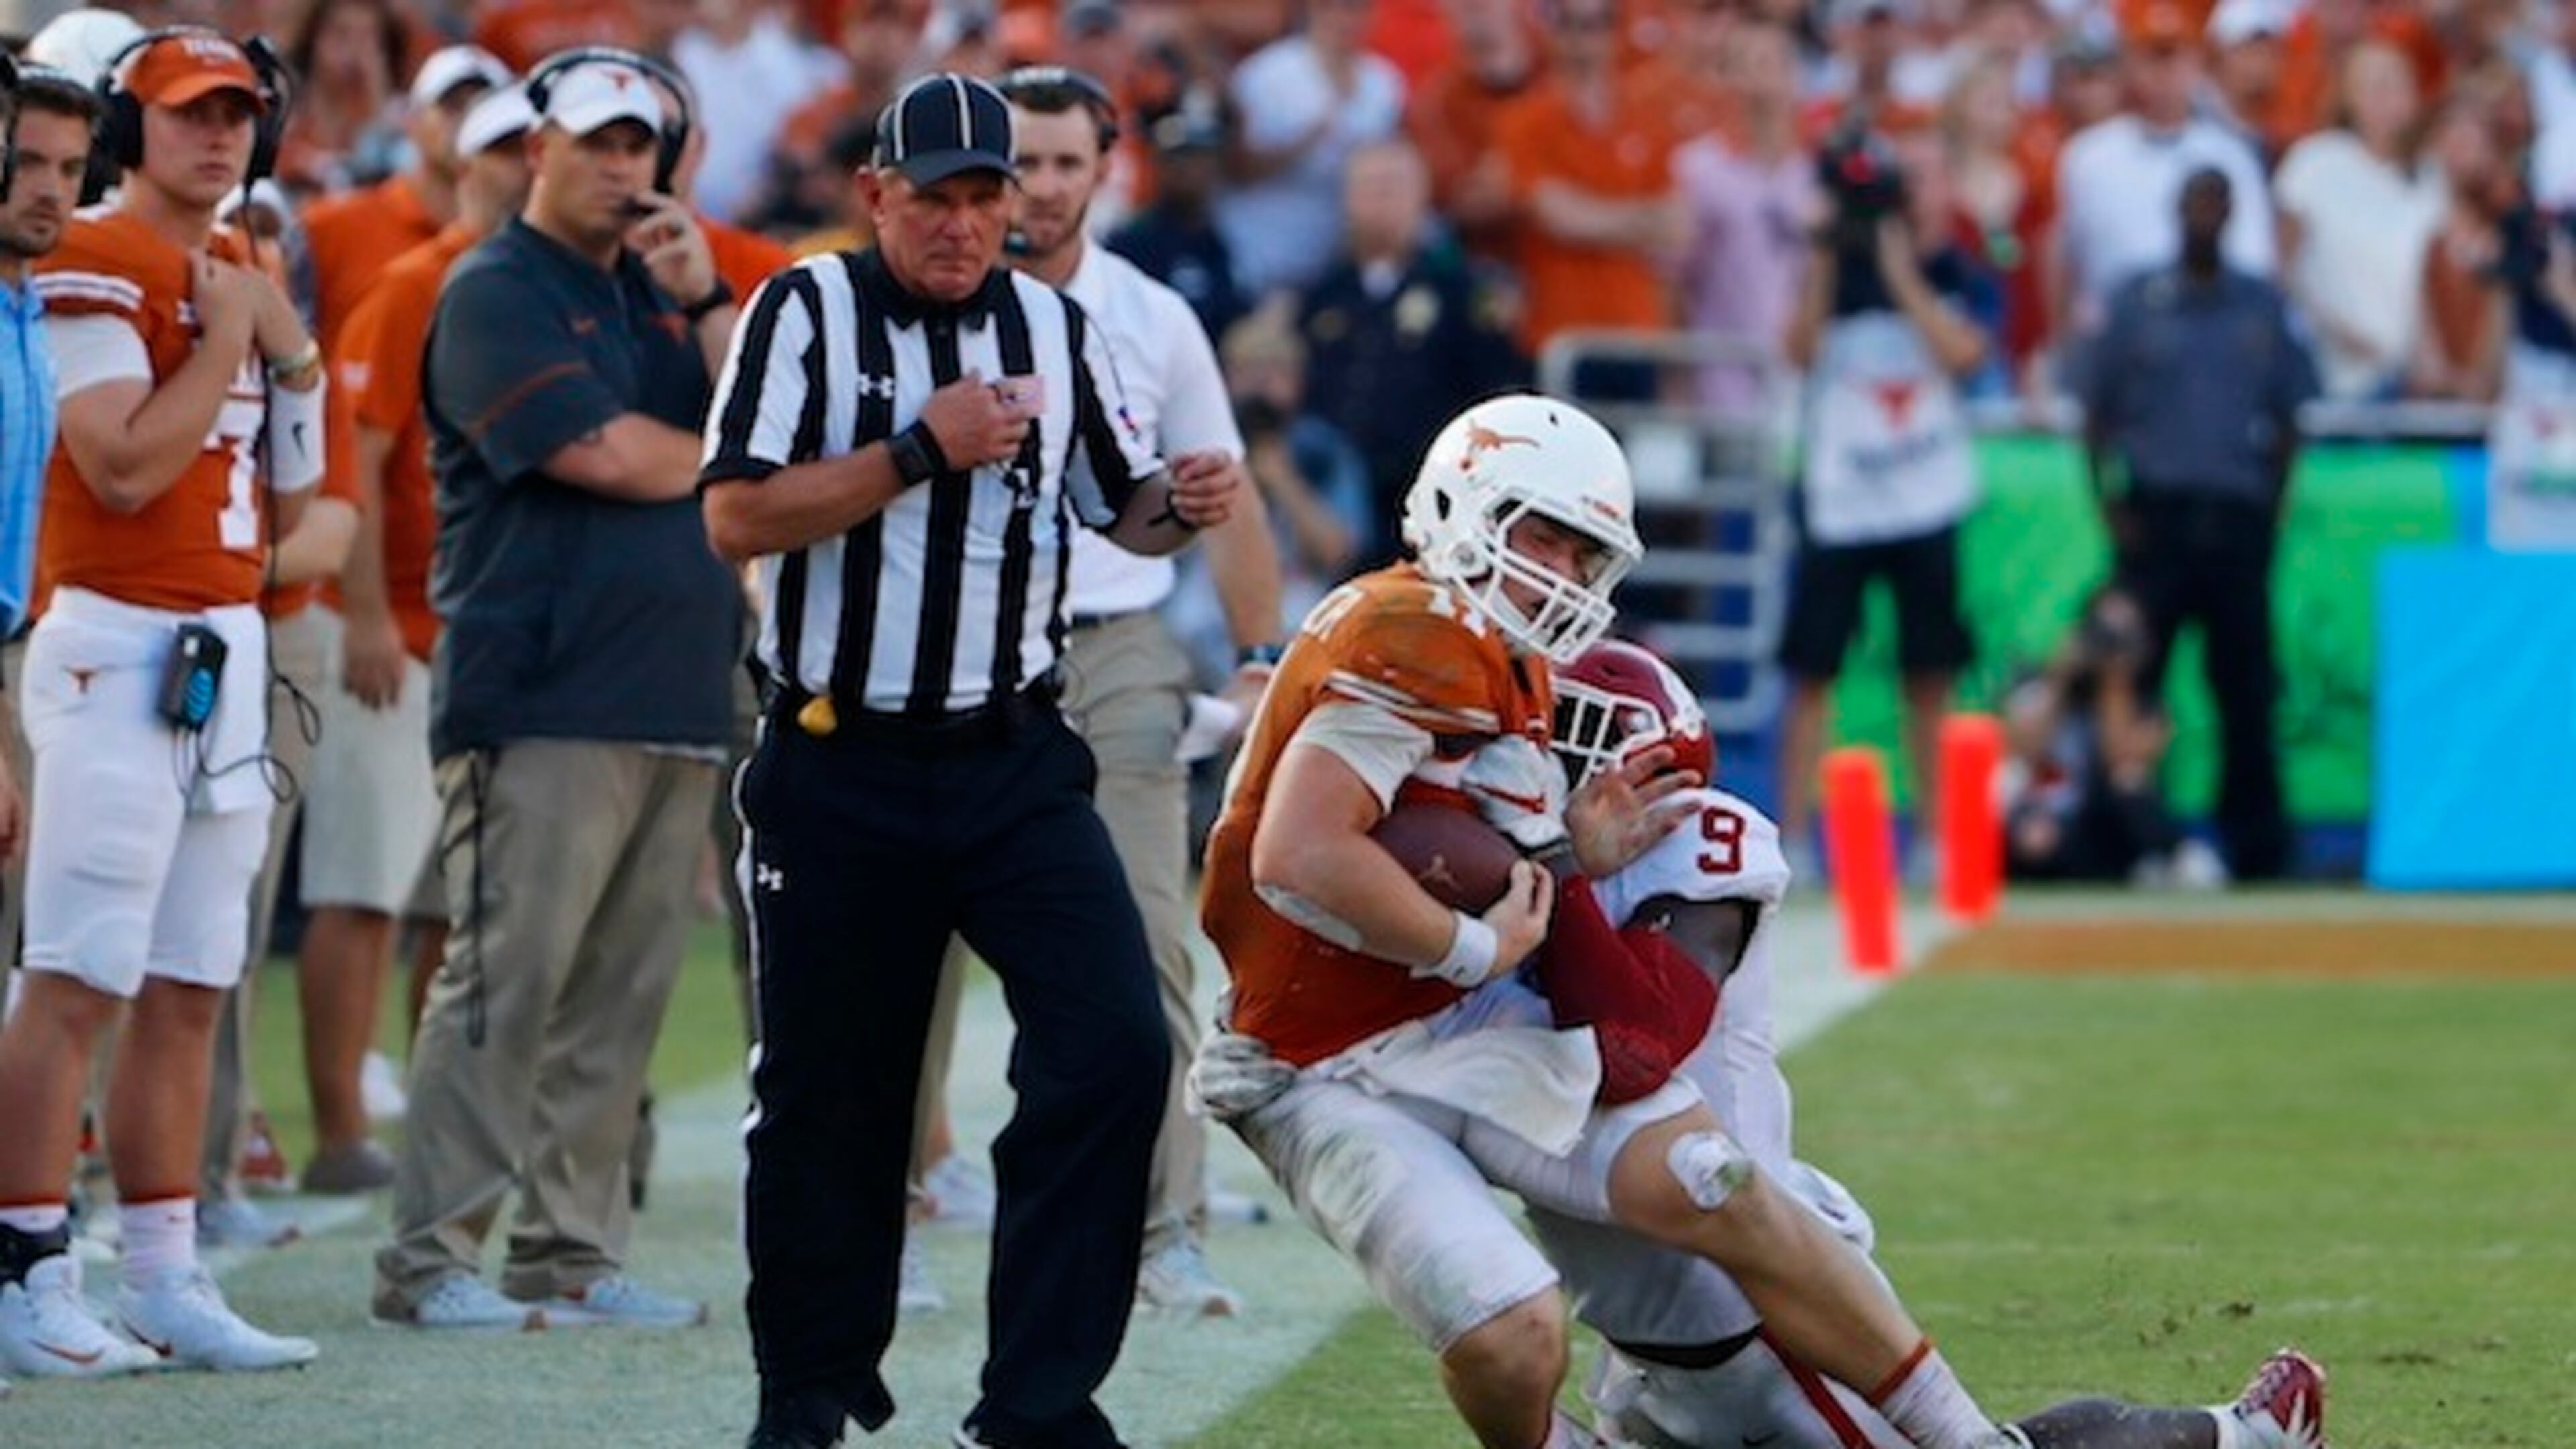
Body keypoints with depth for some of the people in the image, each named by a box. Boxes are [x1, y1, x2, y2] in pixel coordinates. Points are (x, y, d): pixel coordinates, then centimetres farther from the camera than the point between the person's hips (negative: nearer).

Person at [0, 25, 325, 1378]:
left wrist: (295, 360, 4)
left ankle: (167, 1281, 12)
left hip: (226, 651, 9)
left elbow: (283, 507, 18)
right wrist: (226, 339, -11)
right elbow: (125, 467, -20)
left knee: (187, 993, 9)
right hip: (116, 645, -8)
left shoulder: (244, 276, 17)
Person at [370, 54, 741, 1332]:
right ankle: (430, 1260, -9)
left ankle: (574, 1253, 10)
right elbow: (603, 456, -11)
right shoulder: (496, 294, -2)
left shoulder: (657, 289, 22)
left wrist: (703, 302, 2)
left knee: (623, 990, 5)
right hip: (543, 693, -7)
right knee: (508, 977, -11)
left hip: (675, 698, 7)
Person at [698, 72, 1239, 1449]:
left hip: (1014, 766, 3)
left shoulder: (1056, 329, 7)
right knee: (825, 1092, 7)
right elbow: (738, 518, -13)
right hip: (838, 770, -2)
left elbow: (1123, 508, 17)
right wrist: (921, 450, -19)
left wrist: (1181, 505, -6)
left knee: (1115, 1048, -12)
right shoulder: (807, 312, -4)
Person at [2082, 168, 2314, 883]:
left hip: (2238, 520, 1)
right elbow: (2098, 413, 7)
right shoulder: (2138, 303, 6)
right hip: (2157, 513, -1)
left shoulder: (2263, 308, 10)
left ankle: (2255, 841, 5)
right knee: (2133, 678, -3)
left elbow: (2289, 416, 13)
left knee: (2247, 687, 1)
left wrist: (2273, 502, 3)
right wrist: (2111, 505, -2)